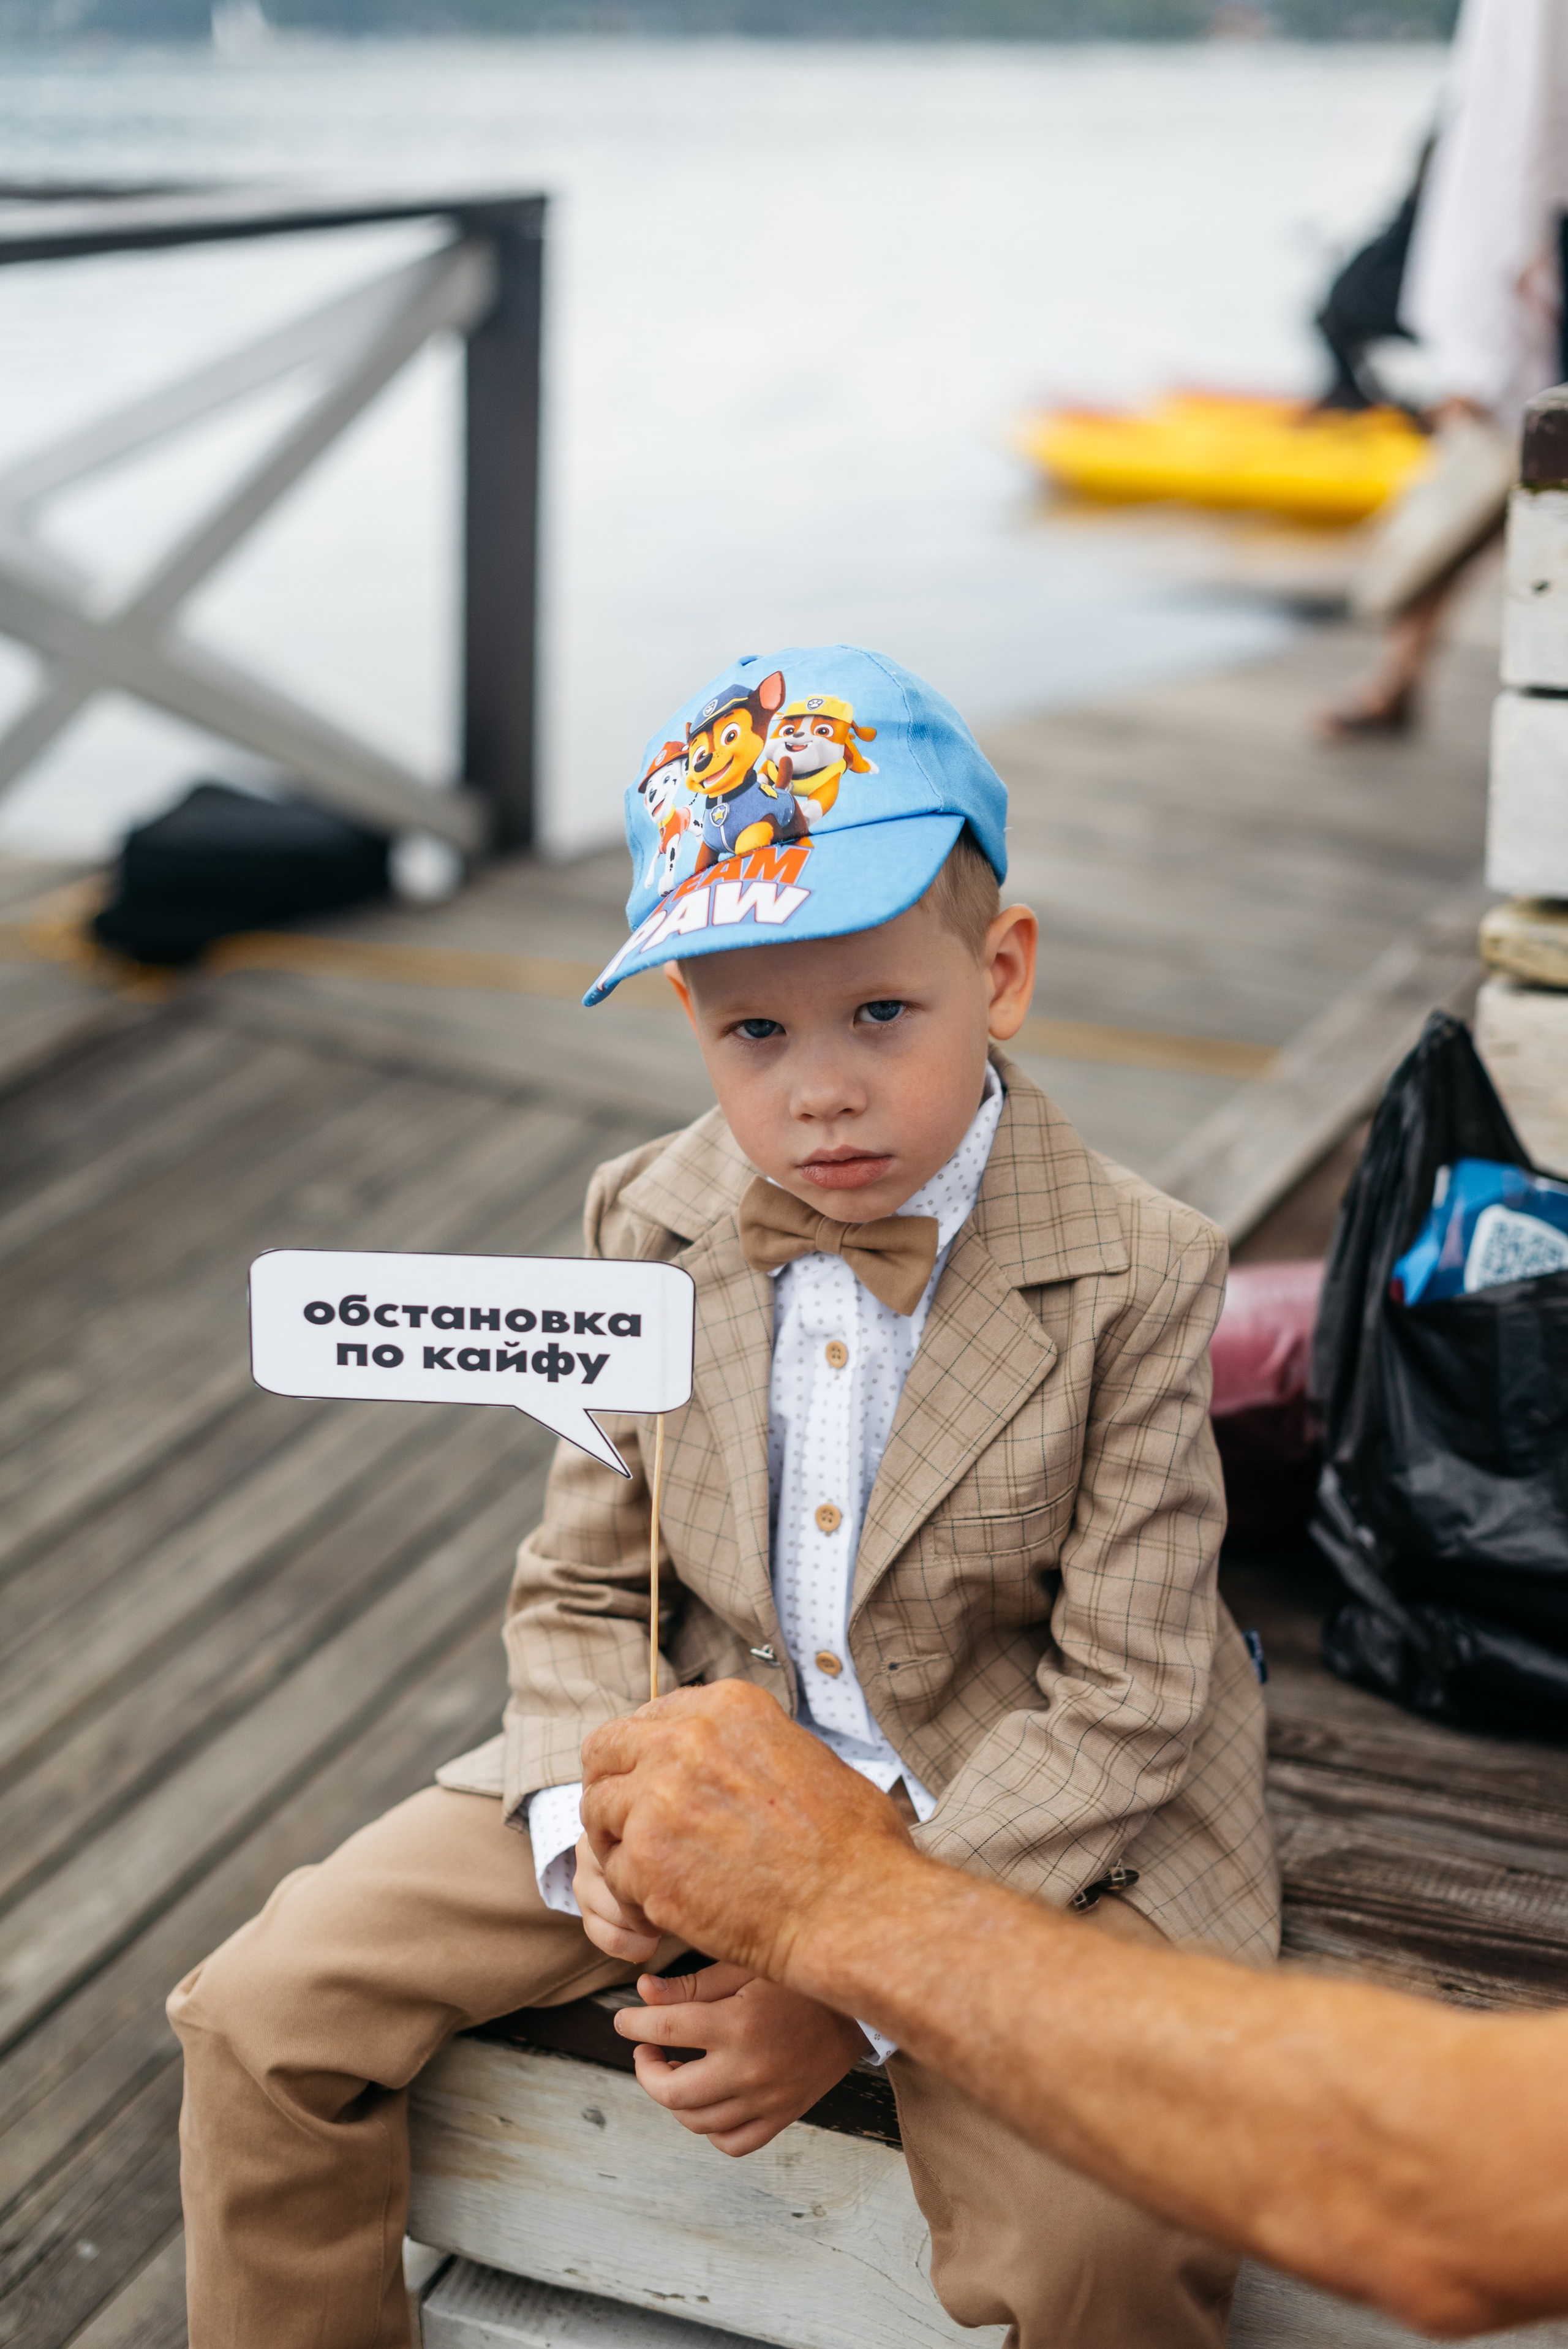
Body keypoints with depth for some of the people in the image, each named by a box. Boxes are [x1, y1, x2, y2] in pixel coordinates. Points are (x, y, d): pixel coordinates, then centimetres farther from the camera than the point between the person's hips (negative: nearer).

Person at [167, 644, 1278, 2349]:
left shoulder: (1133, 1275, -15)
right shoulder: (648, 1229, -3)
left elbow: (1125, 1701, -14)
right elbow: (582, 1586, 5)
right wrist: (591, 1826, -16)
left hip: (1023, 1810, -3)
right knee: (262, 2012, -4)